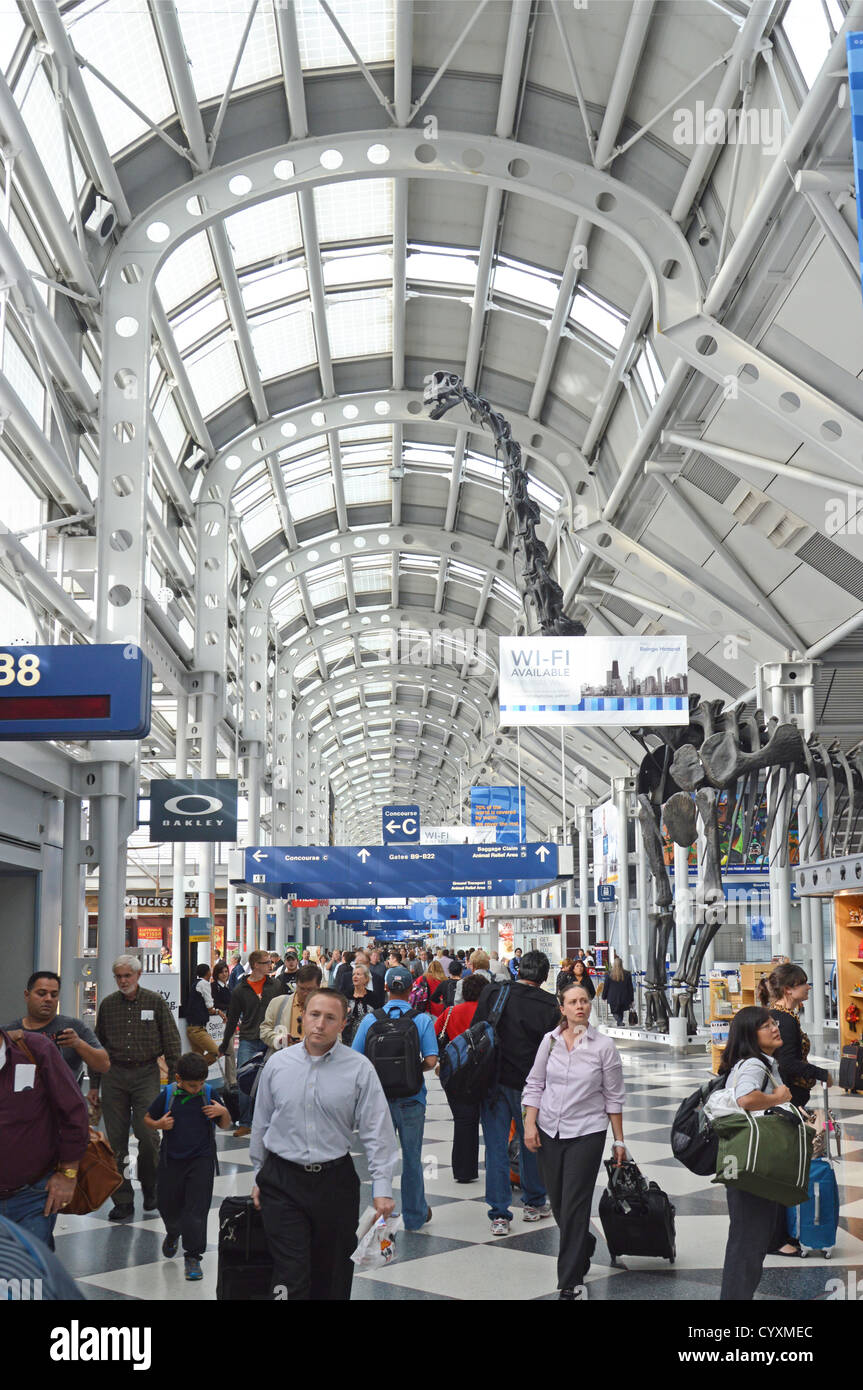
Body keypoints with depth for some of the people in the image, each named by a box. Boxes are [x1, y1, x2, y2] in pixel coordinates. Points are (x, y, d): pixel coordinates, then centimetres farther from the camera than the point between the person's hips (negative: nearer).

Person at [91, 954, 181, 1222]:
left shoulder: (155, 1002, 1)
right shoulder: (108, 1004, 8)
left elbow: (172, 1042, 3)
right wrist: (94, 1084, 12)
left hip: (146, 1074, -2)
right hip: (114, 1076, 2)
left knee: (147, 1135, -10)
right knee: (116, 1139, 1)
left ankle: (150, 1189, 15)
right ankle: (123, 1201, 8)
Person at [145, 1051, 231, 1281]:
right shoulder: (168, 1095, -5)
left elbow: (225, 1126, 5)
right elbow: (147, 1119, 7)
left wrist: (223, 1112, -16)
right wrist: (159, 1124, -14)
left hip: (201, 1160, -2)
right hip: (171, 1159, 2)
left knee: (197, 1208, -7)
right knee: (168, 1204, 15)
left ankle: (193, 1256, 2)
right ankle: (173, 1233, 48)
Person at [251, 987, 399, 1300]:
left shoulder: (359, 1069, -4)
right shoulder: (278, 1063, 3)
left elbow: (377, 1131, -6)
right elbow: (261, 1124, 14)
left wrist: (382, 1189, -12)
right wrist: (259, 1177, 17)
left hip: (335, 1181, 0)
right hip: (282, 1181, 0)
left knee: (333, 1275, 9)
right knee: (291, 1274, -8)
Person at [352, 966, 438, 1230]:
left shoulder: (371, 1020, -5)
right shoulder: (422, 1020, -7)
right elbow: (431, 1060, -13)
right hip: (411, 1099, 0)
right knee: (411, 1159, 12)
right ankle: (414, 1216, 24)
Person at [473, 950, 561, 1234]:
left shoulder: (491, 994, -5)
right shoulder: (550, 1005, -9)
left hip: (492, 1081, 1)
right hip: (529, 1085, -1)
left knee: (496, 1148, 5)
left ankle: (499, 1215, 5)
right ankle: (534, 1203, 32)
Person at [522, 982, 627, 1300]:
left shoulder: (603, 1046, -6)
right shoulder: (550, 1041, 1)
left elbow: (614, 1097, 0)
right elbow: (534, 1085, 7)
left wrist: (619, 1141, 2)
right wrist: (530, 1125, -2)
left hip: (587, 1134, -3)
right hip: (549, 1132, 3)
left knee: (574, 1208, -6)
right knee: (558, 1205, 12)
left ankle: (571, 1283, 0)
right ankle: (582, 1251, 38)